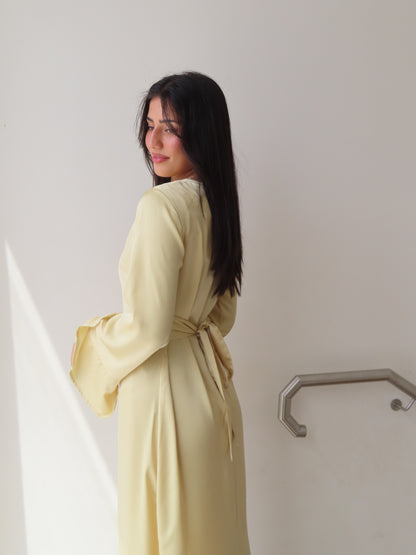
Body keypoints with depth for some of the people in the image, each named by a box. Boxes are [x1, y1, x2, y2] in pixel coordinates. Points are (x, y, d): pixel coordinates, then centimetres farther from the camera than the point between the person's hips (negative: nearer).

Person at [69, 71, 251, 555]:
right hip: (211, 386, 8)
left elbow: (147, 329, -21)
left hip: (164, 392, -8)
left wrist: (95, 338, -4)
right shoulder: (215, 202, 5)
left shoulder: (161, 205, -21)